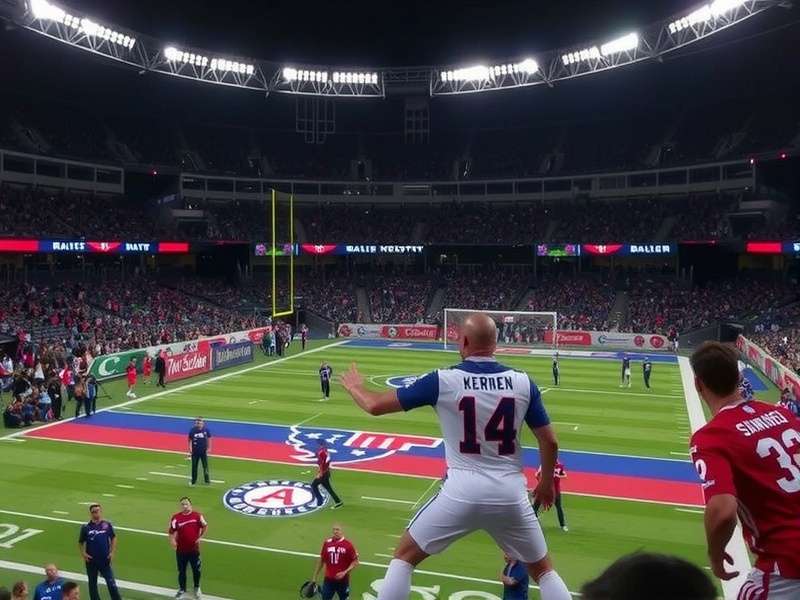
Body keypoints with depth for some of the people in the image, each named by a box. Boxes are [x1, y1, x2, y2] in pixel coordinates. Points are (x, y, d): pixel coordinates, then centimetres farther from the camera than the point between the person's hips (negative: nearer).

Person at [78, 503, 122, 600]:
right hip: (91, 561, 1)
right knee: (92, 584, 13)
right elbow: (80, 543, 6)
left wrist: (112, 552, 0)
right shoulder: (86, 527, -5)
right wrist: (83, 554, -8)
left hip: (105, 560, -1)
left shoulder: (107, 525, -5)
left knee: (111, 583, -2)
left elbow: (113, 538, 7)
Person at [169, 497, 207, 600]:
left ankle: (197, 588, 34)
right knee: (181, 570, 12)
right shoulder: (176, 517, -8)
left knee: (196, 570, 10)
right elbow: (171, 531, -7)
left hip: (194, 549, 0)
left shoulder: (197, 515, -7)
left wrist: (200, 537, -2)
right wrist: (172, 541, -23)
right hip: (181, 549, 0)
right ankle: (182, 589, 32)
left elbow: (205, 526, 6)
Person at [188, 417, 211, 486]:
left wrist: (209, 448, 1)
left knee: (205, 465, 4)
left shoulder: (206, 429, -8)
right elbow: (190, 439, -2)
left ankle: (207, 479, 14)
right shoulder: (192, 430, -10)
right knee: (194, 466, 8)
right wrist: (190, 448, -9)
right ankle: (193, 480, 19)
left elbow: (209, 438, 3)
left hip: (204, 451, 0)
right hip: (195, 451, 0)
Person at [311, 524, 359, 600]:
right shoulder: (327, 543, 0)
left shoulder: (348, 545, -9)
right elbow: (321, 560, 9)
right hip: (328, 580, 2)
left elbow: (355, 562, -6)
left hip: (343, 580, -2)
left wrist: (345, 572, -18)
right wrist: (315, 577, 10)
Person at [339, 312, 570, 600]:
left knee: (404, 556, 18)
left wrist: (355, 386, 20)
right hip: (509, 493, 2)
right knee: (542, 569, 23)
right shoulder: (523, 382, -1)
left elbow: (375, 405, -2)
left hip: (462, 492, -2)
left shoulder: (443, 380, -7)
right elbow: (550, 442, 3)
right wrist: (546, 483, 22)